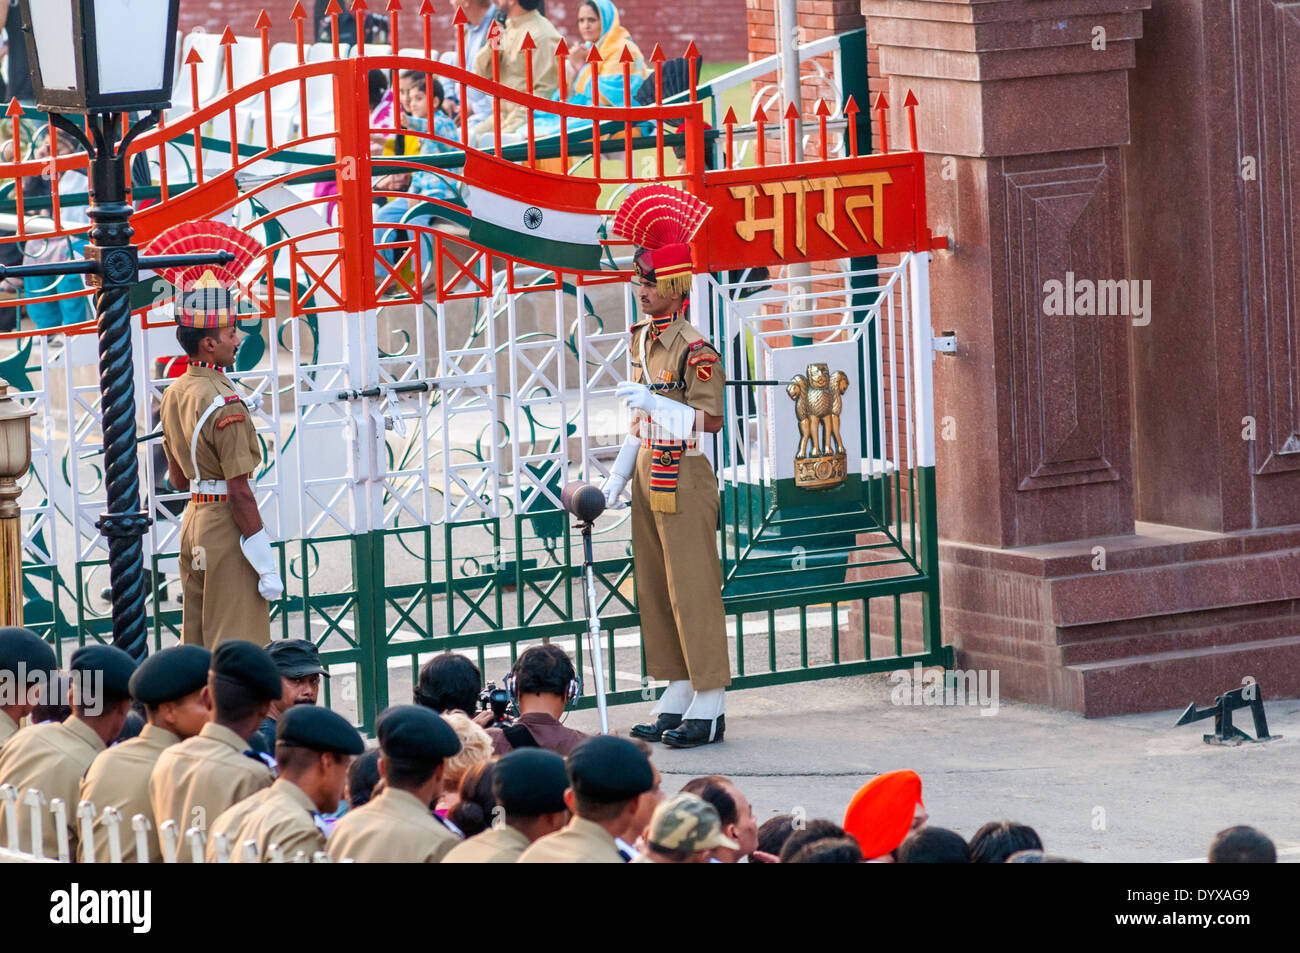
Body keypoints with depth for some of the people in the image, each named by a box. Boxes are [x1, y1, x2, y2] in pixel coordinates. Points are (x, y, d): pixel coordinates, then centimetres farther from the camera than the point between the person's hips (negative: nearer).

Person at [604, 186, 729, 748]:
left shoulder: (694, 348, -14)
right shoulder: (642, 339, 12)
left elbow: (709, 419, -18)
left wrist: (655, 403, -27)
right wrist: (615, 481, 16)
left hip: (683, 477, -9)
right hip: (648, 474, 9)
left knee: (692, 587, -5)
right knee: (655, 589, 10)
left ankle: (709, 708, 0)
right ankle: (676, 700, 17)